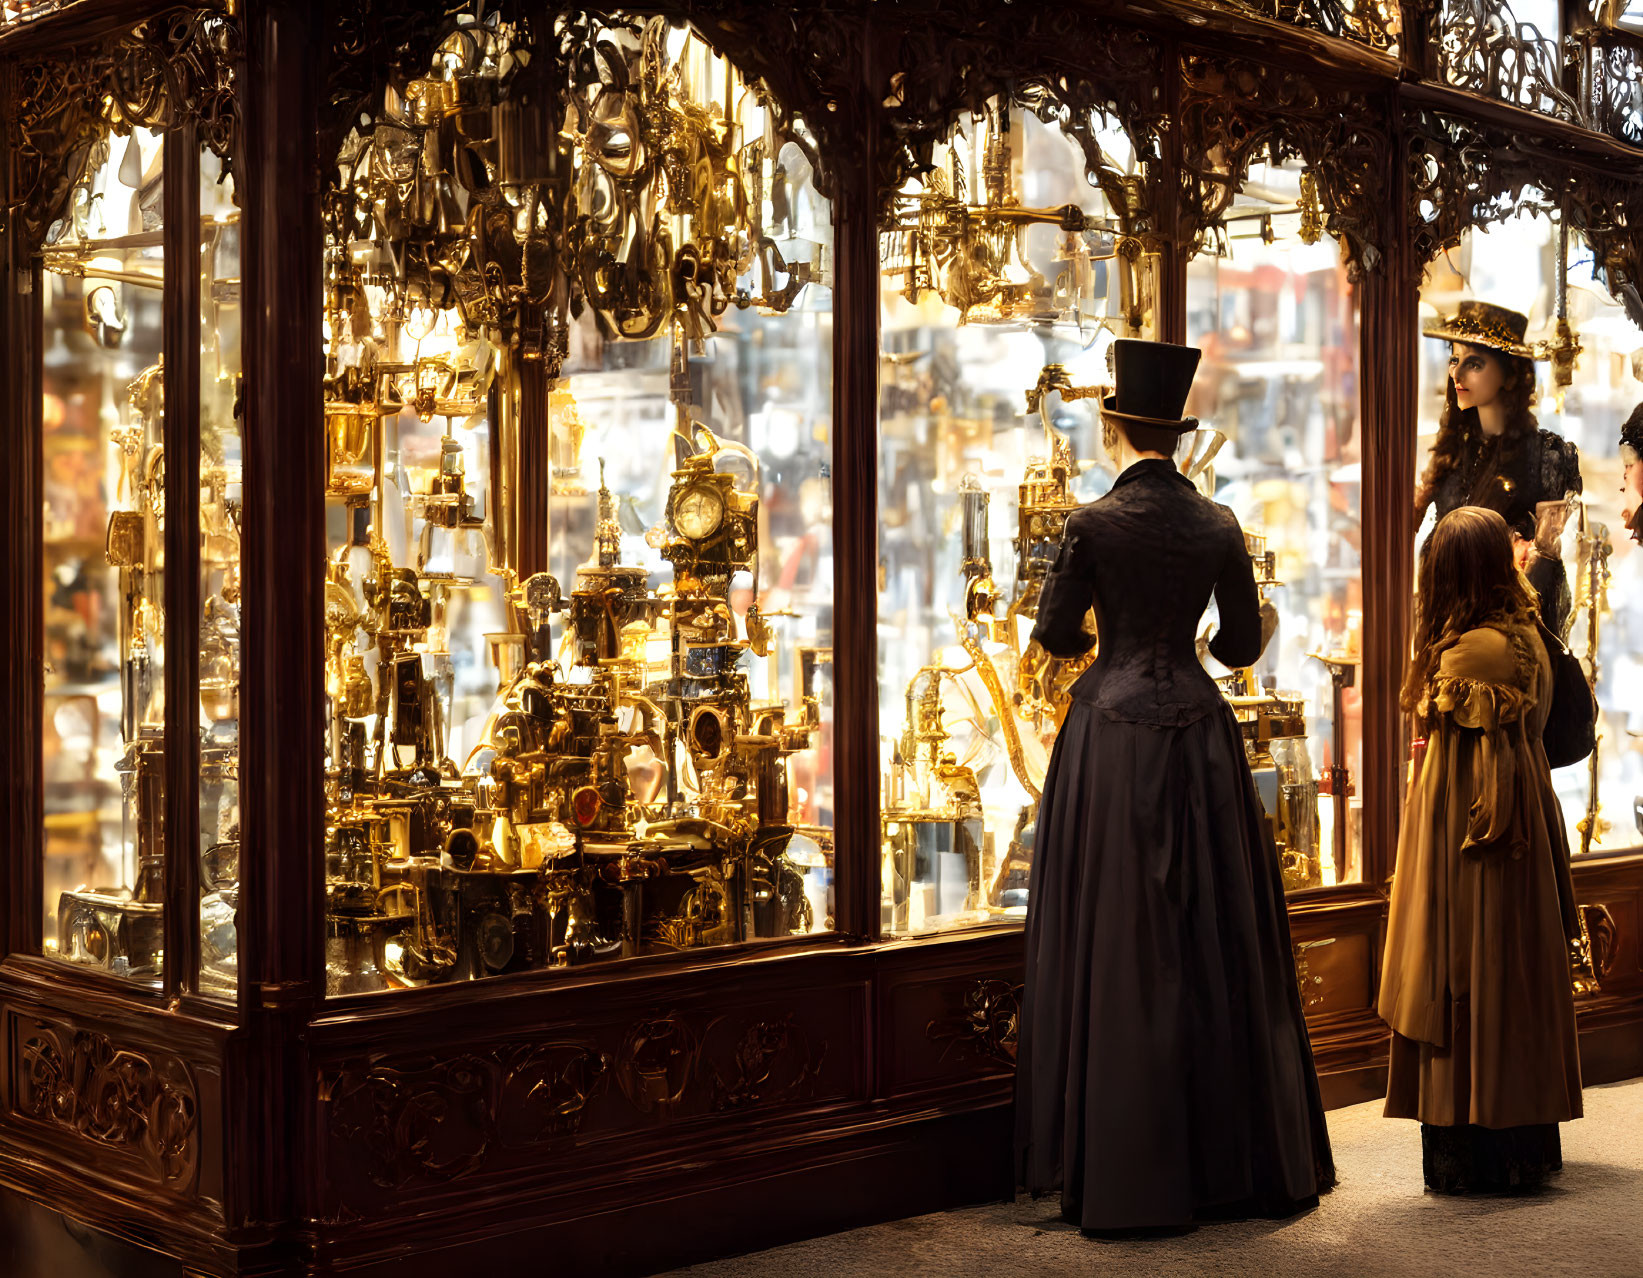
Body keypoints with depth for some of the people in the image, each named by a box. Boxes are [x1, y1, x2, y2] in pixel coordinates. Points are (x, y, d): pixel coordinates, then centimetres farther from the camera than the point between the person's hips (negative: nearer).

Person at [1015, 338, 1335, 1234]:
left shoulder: (1094, 523, -9)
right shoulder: (1218, 525, 2)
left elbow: (1055, 633, -3)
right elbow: (1243, 644, 7)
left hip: (1113, 733, -3)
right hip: (1199, 734, 4)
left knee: (1119, 947, 2)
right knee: (1218, 941, 11)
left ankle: (1127, 1175, 6)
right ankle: (1240, 1156, 19)